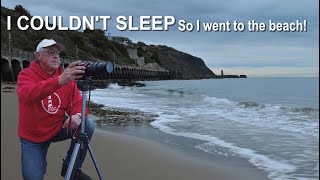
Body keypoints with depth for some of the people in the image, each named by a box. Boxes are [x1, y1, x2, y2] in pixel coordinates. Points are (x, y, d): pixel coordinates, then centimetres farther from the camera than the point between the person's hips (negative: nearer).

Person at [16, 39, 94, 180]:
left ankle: (71, 167, 1)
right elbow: (27, 94, -39)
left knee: (87, 125, -17)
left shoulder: (67, 78, -6)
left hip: (59, 128, 3)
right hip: (32, 137, -3)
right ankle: (39, 161, 26)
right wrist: (59, 81, -54)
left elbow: (78, 103, -8)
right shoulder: (26, 75, -16)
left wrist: (77, 115, -34)